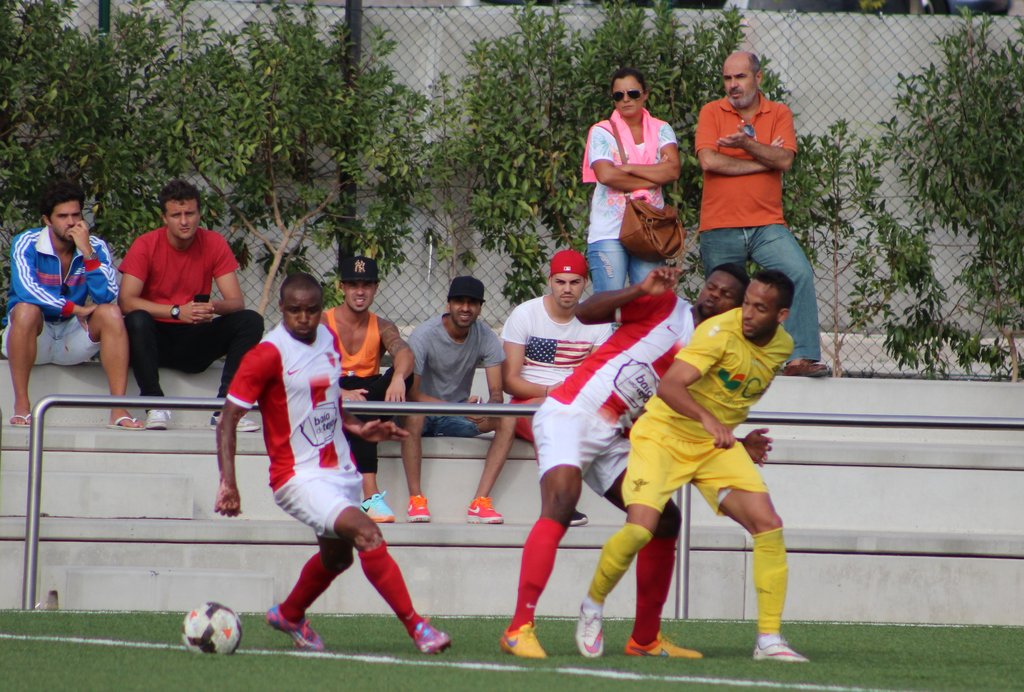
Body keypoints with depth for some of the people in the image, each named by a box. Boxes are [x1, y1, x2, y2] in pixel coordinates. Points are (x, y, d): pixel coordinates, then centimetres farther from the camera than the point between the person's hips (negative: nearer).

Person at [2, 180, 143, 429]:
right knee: (27, 309, -34)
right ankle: (21, 406, -30)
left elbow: (106, 297, -17)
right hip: (35, 338, -3)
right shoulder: (26, 244, -10)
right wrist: (75, 309, -22)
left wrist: (87, 252, -25)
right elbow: (26, 290, -26)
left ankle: (119, 410, -29)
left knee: (111, 314, -23)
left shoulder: (96, 248, -2)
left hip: (74, 339, 3)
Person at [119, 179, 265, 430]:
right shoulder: (146, 245, -9)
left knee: (251, 321, -19)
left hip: (196, 340, 3)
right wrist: (176, 311, -29)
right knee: (137, 321, -35)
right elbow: (127, 302, -19)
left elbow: (236, 302, -5)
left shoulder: (214, 244, -2)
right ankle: (155, 406, -30)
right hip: (157, 339, -3)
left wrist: (214, 307, -30)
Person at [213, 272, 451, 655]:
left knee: (336, 557, 22)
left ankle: (288, 615, 49)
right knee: (367, 534, -23)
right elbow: (228, 420, -15)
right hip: (299, 476, -8)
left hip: (340, 471, 8)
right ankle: (416, 626, -19)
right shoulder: (267, 355, -16)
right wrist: (228, 483, -23)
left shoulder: (328, 340, 6)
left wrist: (358, 428, 10)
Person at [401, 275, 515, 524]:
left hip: (459, 419, 4)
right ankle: (415, 499, -35)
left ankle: (481, 502, -29)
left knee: (507, 420, -22)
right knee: (412, 413, -39)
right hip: (425, 415, -4)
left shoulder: (486, 337, -5)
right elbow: (411, 393, -24)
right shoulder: (424, 335, -17)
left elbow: (497, 393, -11)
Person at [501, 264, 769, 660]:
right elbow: (586, 313, -14)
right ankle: (519, 629, -30)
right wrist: (642, 290, -26)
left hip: (615, 438, 8)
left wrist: (737, 445, 2)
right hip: (571, 414, -8)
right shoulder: (665, 307, -4)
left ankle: (646, 639, 15)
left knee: (664, 519, 5)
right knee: (560, 504, -26)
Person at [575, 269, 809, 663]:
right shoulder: (721, 332, -23)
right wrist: (707, 419, -51)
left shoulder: (782, 346, 0)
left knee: (768, 526, -10)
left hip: (718, 445, 6)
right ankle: (592, 607, 6)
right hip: (664, 434, -6)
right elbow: (669, 386, -36)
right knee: (640, 528, -22)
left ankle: (769, 640, -4)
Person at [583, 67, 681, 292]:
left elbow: (673, 170, -6)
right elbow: (606, 175, -13)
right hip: (609, 231, -2)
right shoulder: (602, 132, 3)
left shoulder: (661, 130, 10)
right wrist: (655, 177, -7)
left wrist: (626, 168, -10)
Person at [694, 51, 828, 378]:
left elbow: (785, 159, -6)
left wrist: (747, 144, -20)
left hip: (766, 224, 0)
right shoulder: (712, 113, 5)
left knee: (800, 273, -21)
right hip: (719, 228, 0)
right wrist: (765, 160, -5)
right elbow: (708, 160, -11)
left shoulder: (779, 114, 9)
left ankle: (801, 356, -24)